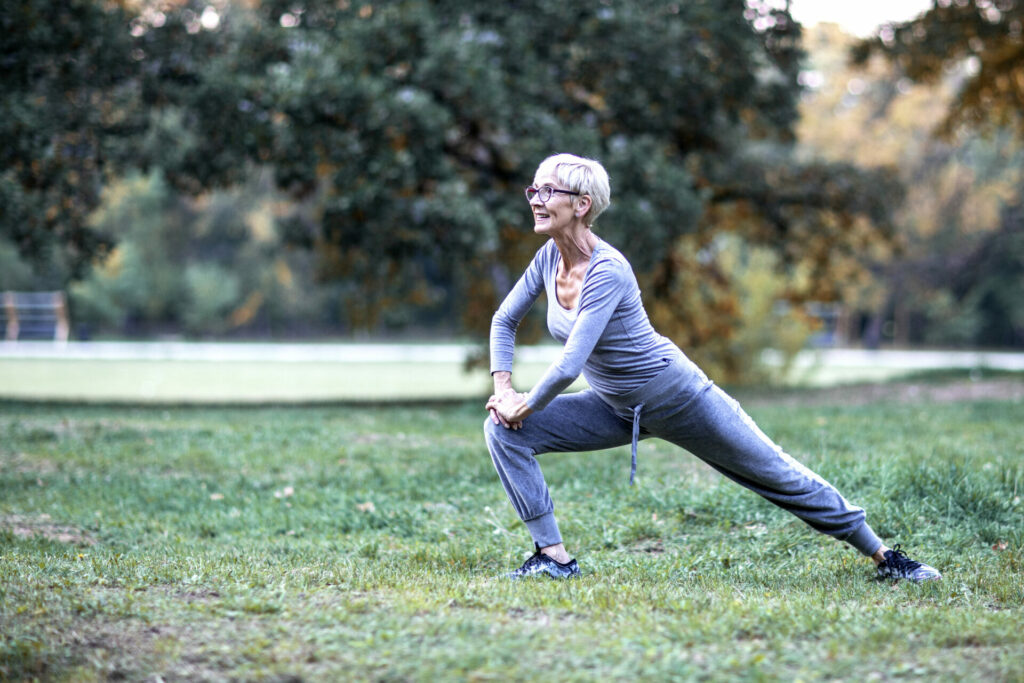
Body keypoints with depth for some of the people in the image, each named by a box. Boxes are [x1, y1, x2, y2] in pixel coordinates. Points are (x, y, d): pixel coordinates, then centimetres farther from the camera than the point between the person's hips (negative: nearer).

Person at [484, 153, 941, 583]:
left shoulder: (608, 272, -30)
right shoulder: (549, 258, -7)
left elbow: (569, 365, -34)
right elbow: (505, 322, 8)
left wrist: (525, 406, -20)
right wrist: (502, 388, -4)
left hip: (677, 399, -7)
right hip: (615, 409, 7)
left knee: (779, 476, 5)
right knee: (504, 431, -9)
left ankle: (884, 556, 20)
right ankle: (554, 557, -3)